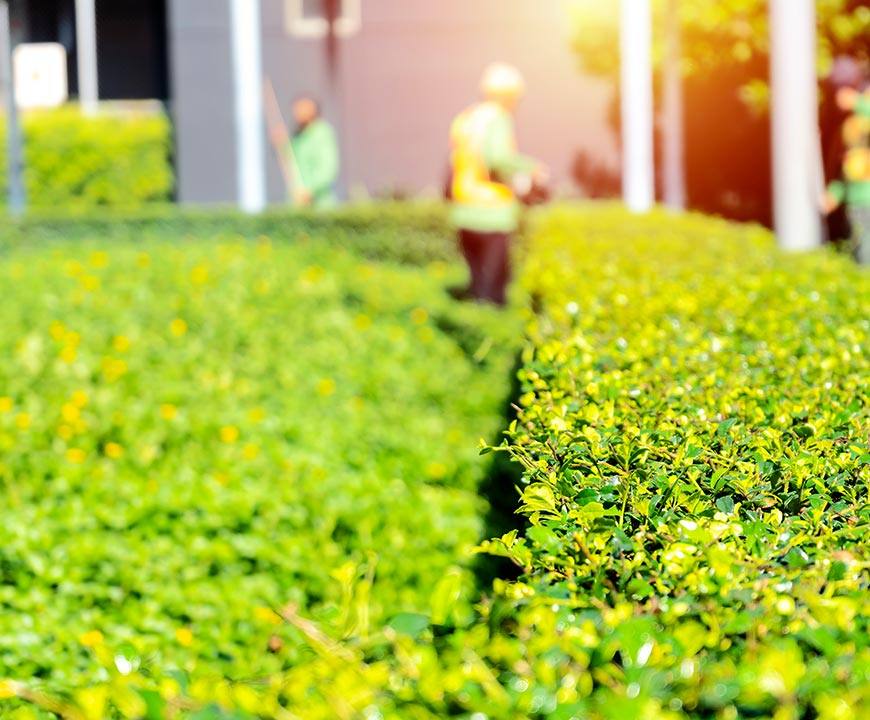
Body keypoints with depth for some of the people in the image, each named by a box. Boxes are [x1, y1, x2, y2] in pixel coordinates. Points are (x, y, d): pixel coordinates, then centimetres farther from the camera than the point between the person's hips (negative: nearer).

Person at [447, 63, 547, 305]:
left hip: (464, 211, 7)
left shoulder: (464, 119, 13)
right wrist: (530, 169, -8)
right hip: (492, 212, -7)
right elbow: (499, 157, -25)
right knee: (490, 284, -4)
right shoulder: (498, 118, -9)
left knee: (477, 278, 12)